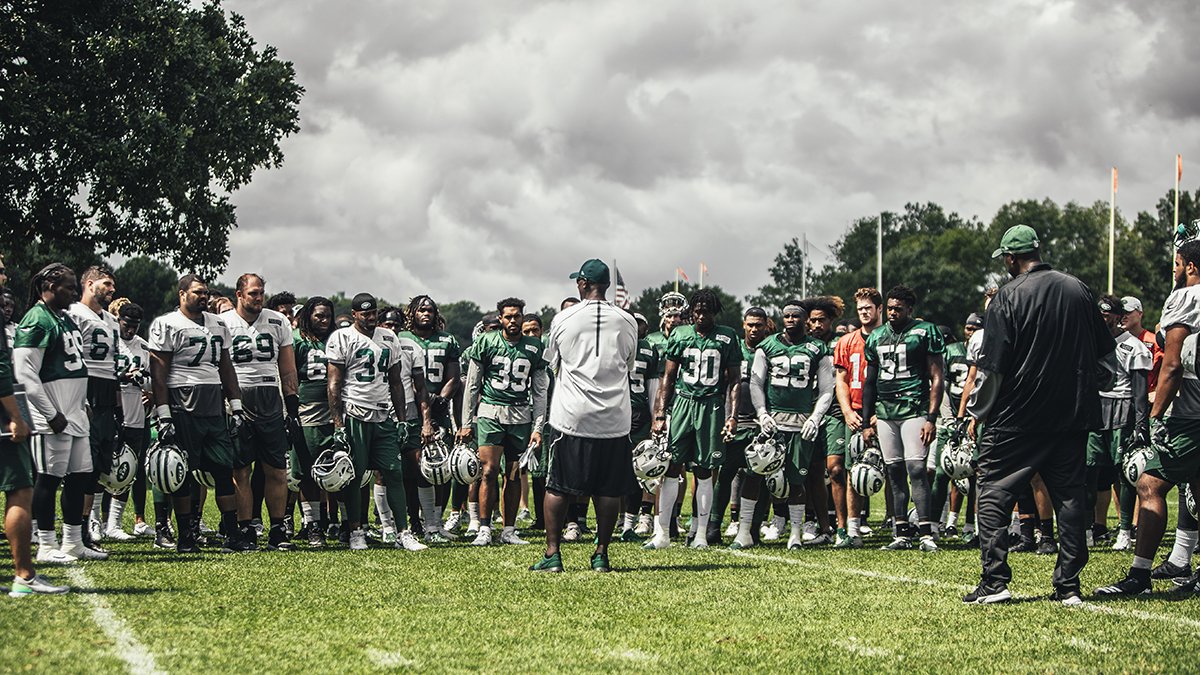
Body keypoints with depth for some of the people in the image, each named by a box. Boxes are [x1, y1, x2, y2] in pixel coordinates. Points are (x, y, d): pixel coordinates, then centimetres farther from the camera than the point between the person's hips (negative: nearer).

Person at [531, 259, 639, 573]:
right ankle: (601, 554, 8)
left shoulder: (563, 319, -1)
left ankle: (552, 553, 4)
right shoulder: (626, 321, 3)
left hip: (571, 416, -1)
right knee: (608, 489, 7)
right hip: (614, 417, 1)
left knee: (558, 487, 5)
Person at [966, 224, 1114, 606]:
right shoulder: (1079, 291, 6)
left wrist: (978, 411, 1)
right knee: (1069, 495, 9)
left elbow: (992, 367, -11)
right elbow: (1106, 355, 16)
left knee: (994, 492, 4)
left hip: (1018, 418, -5)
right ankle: (1068, 586, 8)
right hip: (1074, 417, 5)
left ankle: (994, 581, -3)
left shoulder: (1010, 296, -10)